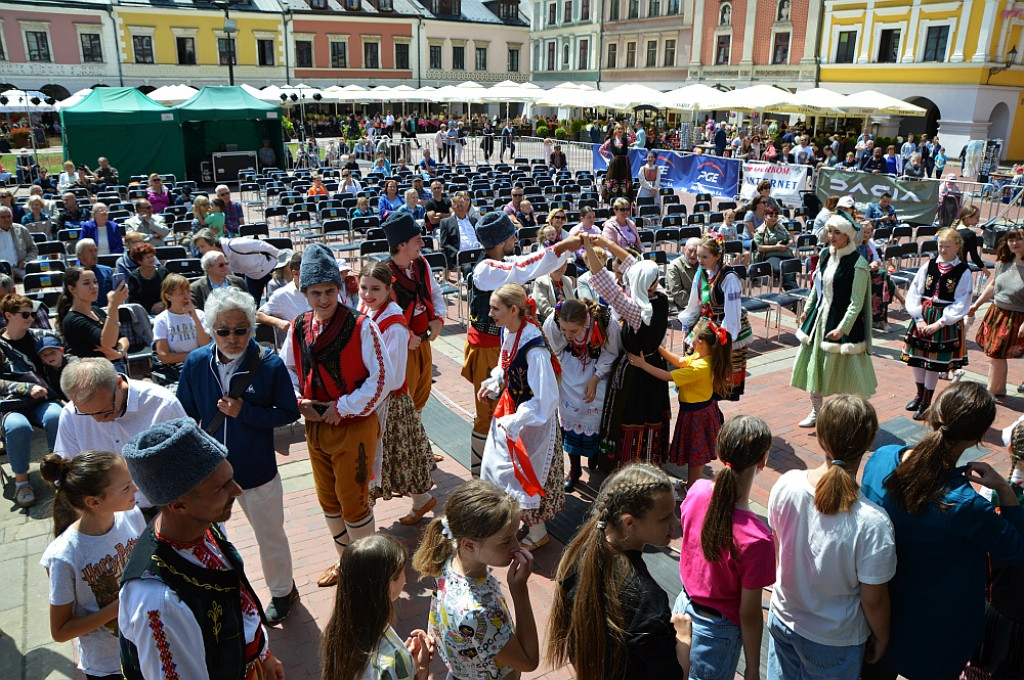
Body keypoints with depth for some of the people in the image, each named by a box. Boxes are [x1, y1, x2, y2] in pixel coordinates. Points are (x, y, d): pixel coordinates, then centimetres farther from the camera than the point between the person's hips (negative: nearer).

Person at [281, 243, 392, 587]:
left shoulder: (360, 326, -17)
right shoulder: (298, 328, 0)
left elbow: (381, 375, -17)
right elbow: (288, 370, 14)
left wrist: (344, 408, -16)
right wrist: (299, 400, -4)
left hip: (354, 426, -6)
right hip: (315, 427, 6)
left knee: (353, 500, 2)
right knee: (327, 499, 19)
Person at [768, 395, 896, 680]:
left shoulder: (786, 484, -22)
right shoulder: (872, 522, -34)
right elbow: (873, 599, -19)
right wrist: (881, 638, 2)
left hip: (783, 619, 3)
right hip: (833, 641, -3)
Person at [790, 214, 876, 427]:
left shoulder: (858, 264, -16)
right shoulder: (825, 255, 4)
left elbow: (857, 302, -18)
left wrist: (842, 328, -24)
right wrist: (808, 308, 15)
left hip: (844, 321, -7)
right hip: (820, 316, 7)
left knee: (845, 369, 0)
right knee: (813, 365, 13)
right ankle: (815, 412, 28)